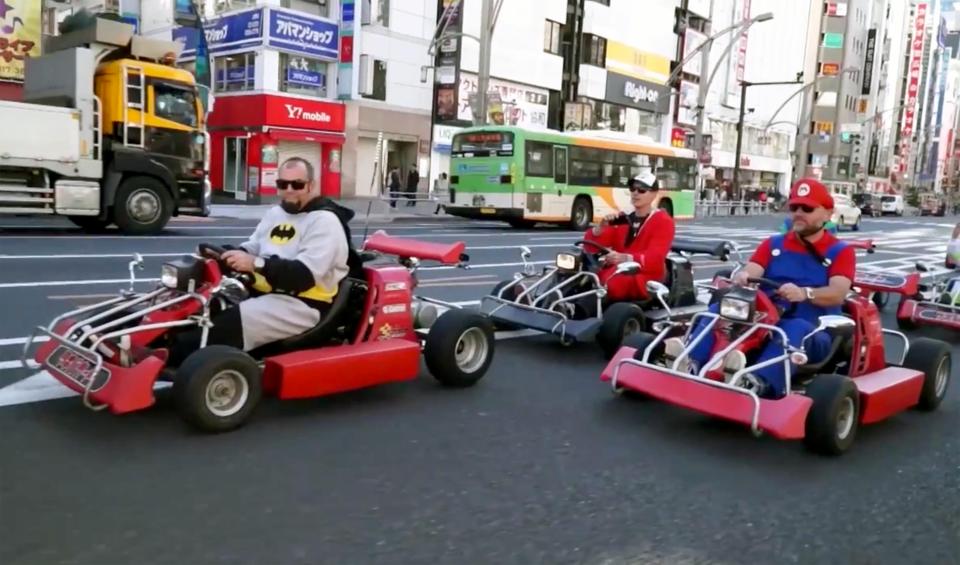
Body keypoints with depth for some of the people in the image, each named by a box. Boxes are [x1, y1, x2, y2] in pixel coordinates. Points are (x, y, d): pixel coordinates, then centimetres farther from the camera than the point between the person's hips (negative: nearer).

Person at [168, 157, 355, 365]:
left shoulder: (325, 221, -11)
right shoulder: (275, 213, 17)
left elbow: (305, 275, -22)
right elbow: (251, 249, 17)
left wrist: (257, 264, -31)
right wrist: (225, 254, -6)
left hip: (301, 304, -9)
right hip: (262, 293, 9)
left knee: (227, 325, -29)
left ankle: (169, 359, -34)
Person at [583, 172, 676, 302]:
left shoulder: (663, 222, 1)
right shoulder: (622, 220, 17)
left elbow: (654, 258, -17)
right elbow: (591, 247, 9)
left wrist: (625, 258, -36)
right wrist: (601, 227, -12)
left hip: (646, 279, -5)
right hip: (617, 273, 5)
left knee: (610, 283, -37)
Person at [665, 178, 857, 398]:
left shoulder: (841, 252, 4)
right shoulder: (773, 244, 15)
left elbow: (837, 294, -14)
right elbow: (751, 271, -2)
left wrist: (804, 293, -35)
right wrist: (741, 277, -27)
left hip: (812, 331, -3)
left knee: (796, 330, -38)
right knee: (719, 308, -21)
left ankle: (758, 382, -64)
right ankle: (691, 362, -48)